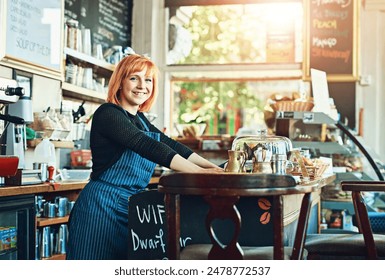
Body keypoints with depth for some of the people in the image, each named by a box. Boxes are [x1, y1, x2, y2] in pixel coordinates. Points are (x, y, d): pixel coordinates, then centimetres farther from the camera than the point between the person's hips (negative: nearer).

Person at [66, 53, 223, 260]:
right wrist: (198, 172, -27)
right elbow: (148, 147, -22)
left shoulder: (140, 119, 16)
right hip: (102, 207, -8)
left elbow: (171, 146, 10)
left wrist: (212, 167, -4)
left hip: (131, 209, 8)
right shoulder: (108, 114, -11)